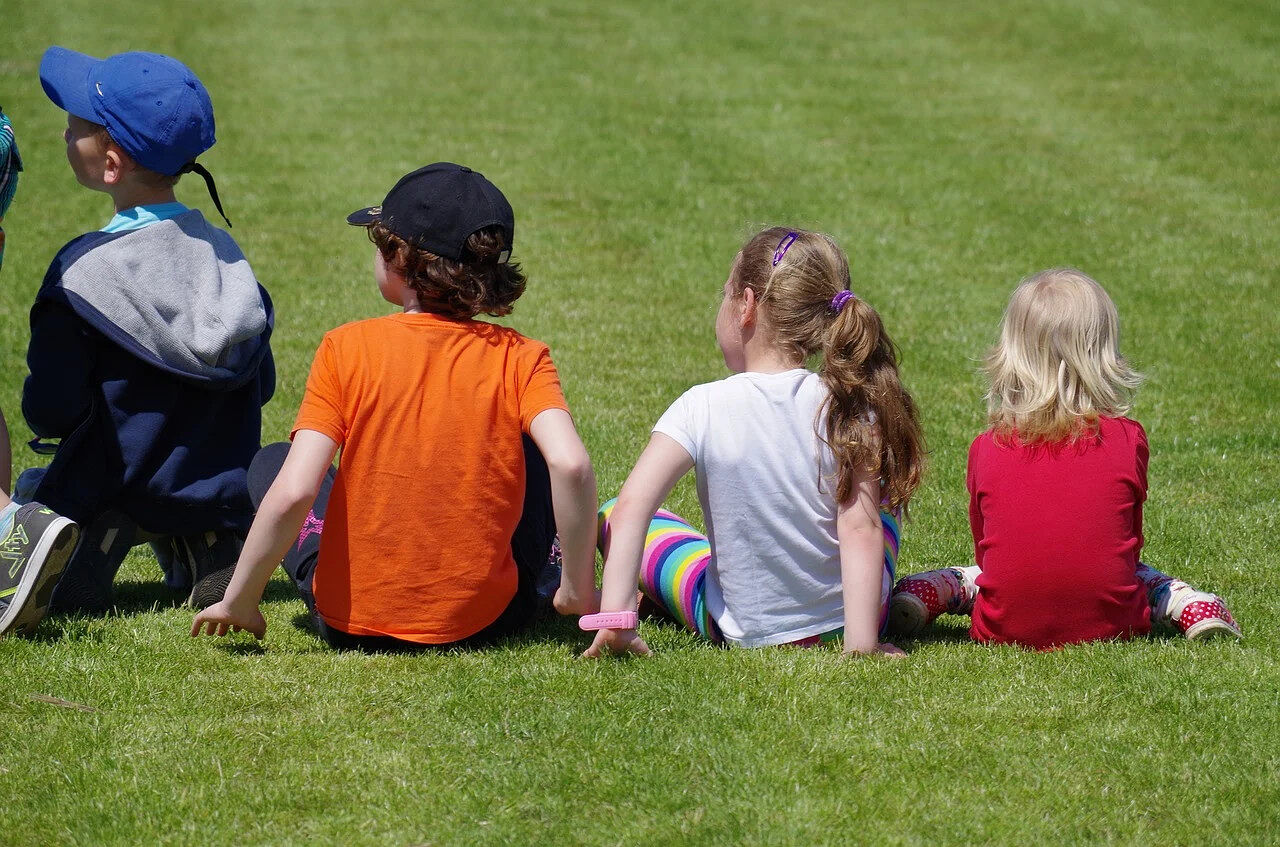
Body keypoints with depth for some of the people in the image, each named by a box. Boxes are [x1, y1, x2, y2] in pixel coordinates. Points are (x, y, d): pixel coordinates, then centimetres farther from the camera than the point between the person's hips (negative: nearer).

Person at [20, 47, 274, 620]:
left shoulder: (85, 270, -18)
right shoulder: (225, 254, 0)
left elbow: (49, 412, -14)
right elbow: (260, 386, 7)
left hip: (116, 488, -4)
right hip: (221, 495, 4)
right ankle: (206, 547, 1)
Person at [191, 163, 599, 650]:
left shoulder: (347, 349, -10)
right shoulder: (520, 359, -7)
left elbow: (292, 493, -18)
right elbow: (570, 465, -23)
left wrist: (238, 601, -7)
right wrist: (578, 591, -11)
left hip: (351, 625, 0)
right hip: (484, 622, 1)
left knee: (270, 463, 25)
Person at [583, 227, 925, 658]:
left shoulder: (702, 408, -16)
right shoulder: (847, 405, -13)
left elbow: (632, 506, -24)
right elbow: (860, 525, -19)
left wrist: (614, 620, -26)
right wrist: (861, 639, -20)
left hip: (742, 631, -1)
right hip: (845, 620, 1)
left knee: (610, 516, 19)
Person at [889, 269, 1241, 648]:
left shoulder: (985, 449, -3)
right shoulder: (1128, 439, -4)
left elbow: (984, 550, 7)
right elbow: (1130, 543, 7)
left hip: (1005, 628, 0)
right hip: (1109, 624, 0)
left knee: (971, 575, 31)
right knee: (1142, 573, 32)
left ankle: (921, 593, 3)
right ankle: (1191, 606, 5)